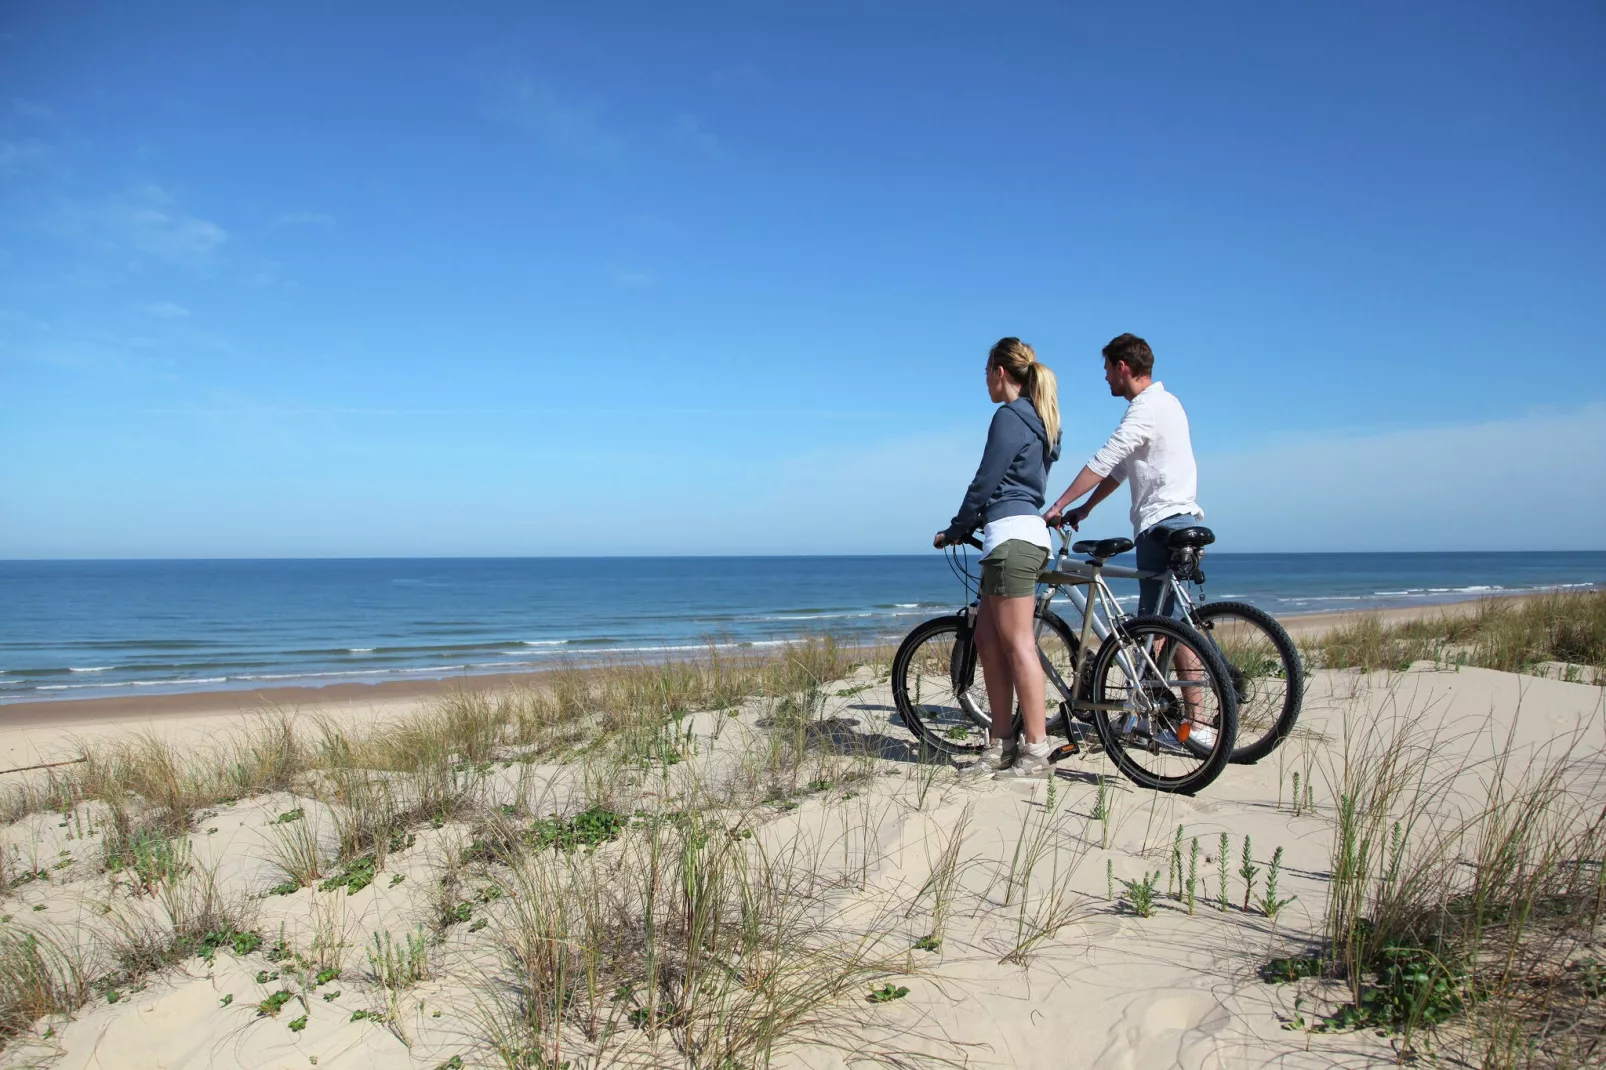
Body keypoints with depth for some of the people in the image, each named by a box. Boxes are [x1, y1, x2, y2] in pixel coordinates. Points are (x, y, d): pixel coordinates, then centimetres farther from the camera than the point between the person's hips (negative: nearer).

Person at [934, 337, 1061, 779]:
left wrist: (954, 531, 1)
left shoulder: (1009, 417, -10)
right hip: (1024, 530, 10)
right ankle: (1001, 745, 15)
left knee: (1018, 643, -8)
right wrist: (972, 525, 27)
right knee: (988, 639, 11)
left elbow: (985, 482, -10)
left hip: (1011, 535, -10)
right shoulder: (1037, 419, 20)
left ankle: (1037, 751, -3)